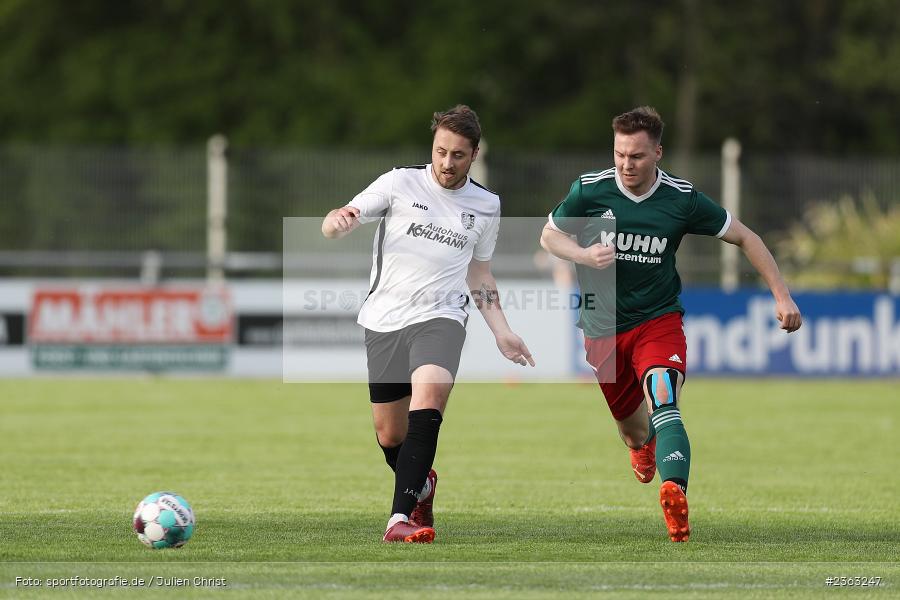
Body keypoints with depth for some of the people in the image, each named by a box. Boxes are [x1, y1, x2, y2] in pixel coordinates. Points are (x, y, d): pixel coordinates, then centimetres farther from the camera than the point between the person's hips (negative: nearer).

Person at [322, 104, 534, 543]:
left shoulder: (486, 205, 10)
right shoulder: (401, 183, 1)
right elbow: (332, 227, -4)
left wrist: (501, 332, 15)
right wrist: (338, 221, -29)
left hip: (439, 318, 0)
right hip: (384, 321, 1)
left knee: (428, 400, -29)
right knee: (390, 435, 6)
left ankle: (400, 518, -36)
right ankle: (421, 485, 42)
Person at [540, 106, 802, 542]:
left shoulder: (682, 199, -9)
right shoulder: (589, 189, -9)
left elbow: (744, 237, 3)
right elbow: (549, 236, 6)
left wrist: (781, 295, -1)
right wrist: (585, 254, -16)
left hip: (658, 322, -2)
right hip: (603, 328, 2)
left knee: (663, 406, -28)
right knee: (632, 428, 14)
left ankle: (675, 495, -48)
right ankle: (643, 446, 52)